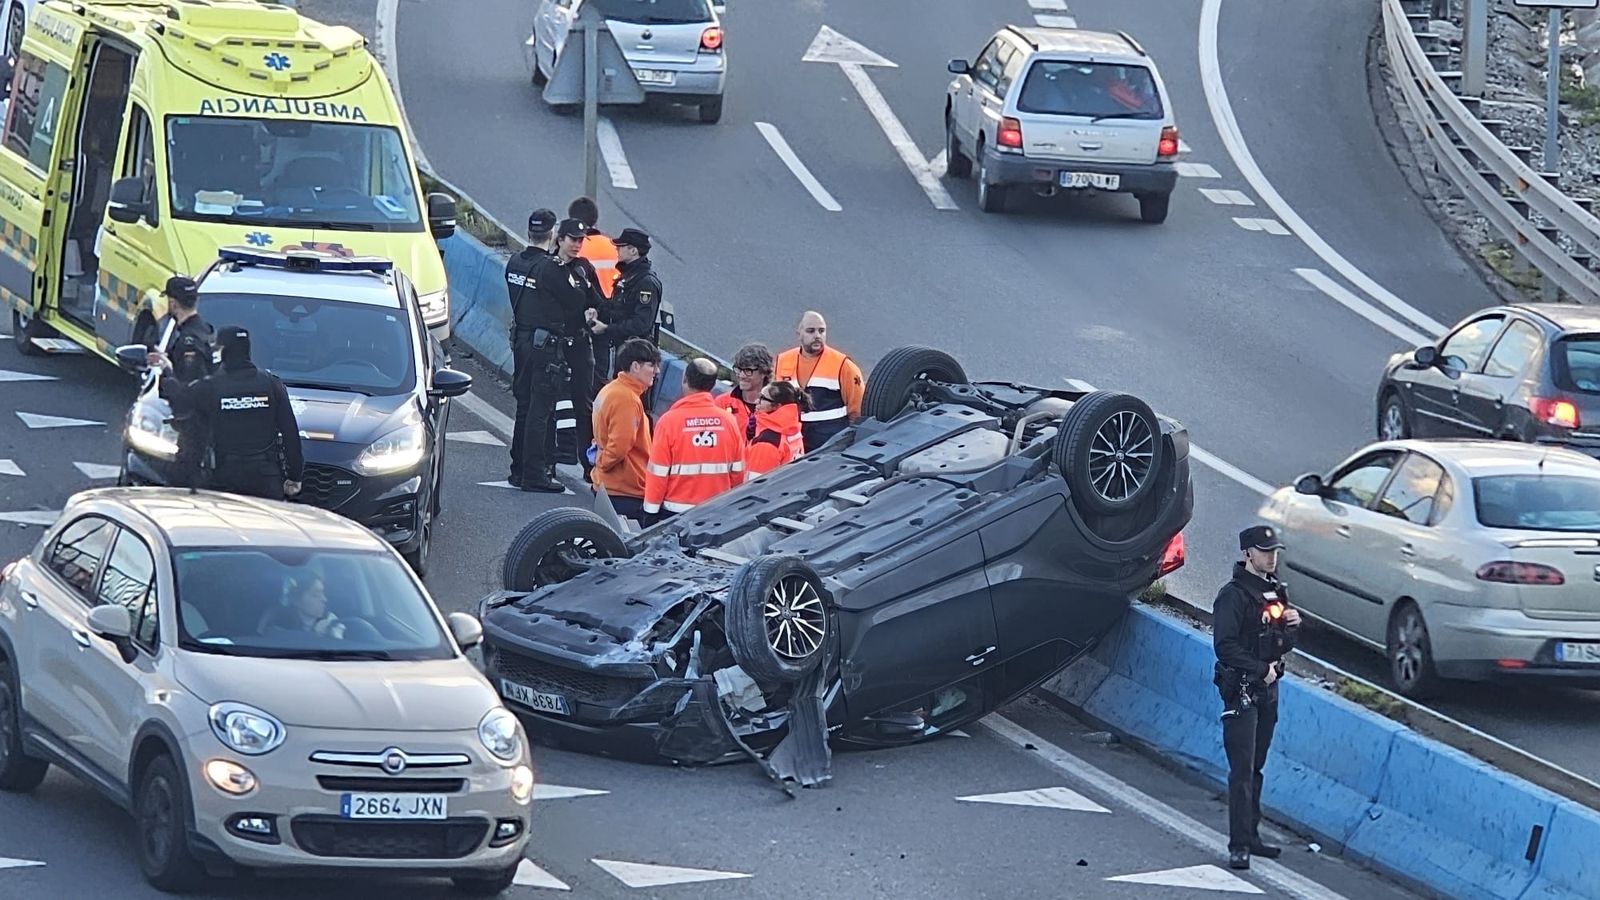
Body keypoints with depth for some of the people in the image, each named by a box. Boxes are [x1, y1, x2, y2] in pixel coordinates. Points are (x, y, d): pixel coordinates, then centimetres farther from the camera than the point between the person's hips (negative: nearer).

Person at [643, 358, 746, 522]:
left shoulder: (670, 420, -10)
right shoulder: (728, 420, 0)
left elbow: (658, 472, -9)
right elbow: (738, 471, 7)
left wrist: (651, 511, 0)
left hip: (676, 513, -3)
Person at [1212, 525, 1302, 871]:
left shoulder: (1276, 591, 13)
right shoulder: (1233, 596, -12)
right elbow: (1225, 646, -18)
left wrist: (1292, 625, -2)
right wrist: (1261, 670, -17)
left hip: (1268, 688, 8)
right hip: (1241, 688, -8)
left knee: (1256, 767, 12)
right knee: (1242, 769, -11)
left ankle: (1251, 836, 18)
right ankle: (1239, 845, -13)